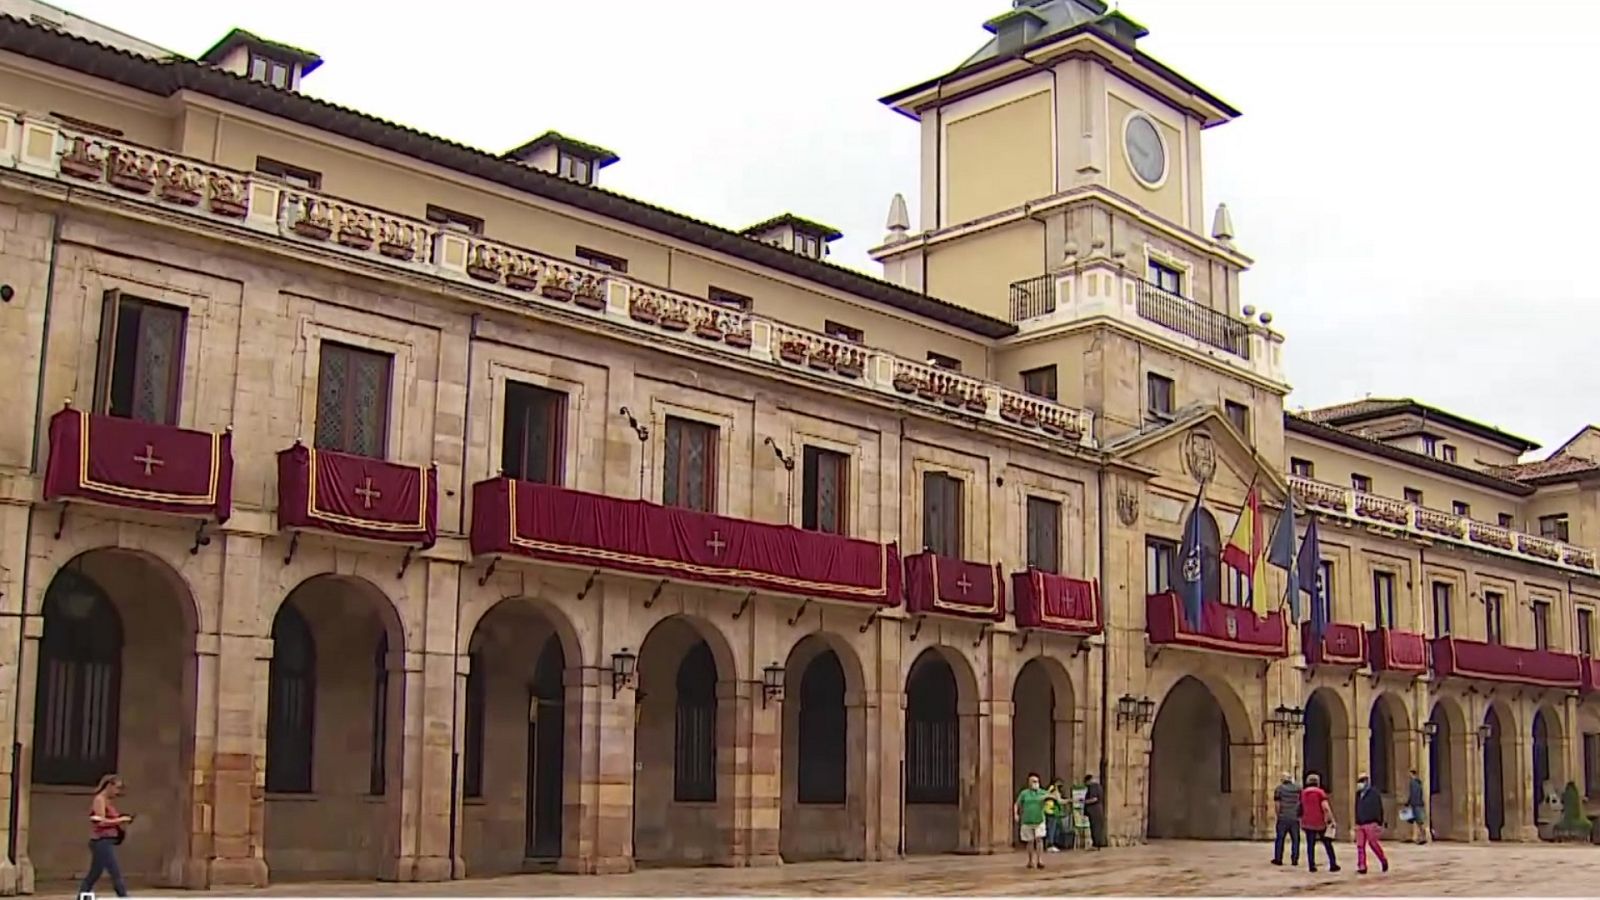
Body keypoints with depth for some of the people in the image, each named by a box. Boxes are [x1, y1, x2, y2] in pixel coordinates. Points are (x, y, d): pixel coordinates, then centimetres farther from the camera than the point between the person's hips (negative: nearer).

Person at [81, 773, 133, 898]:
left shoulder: (107, 801, 17)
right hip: (102, 842, -10)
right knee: (116, 874, -10)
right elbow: (101, 822, -18)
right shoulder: (99, 800, -10)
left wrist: (121, 821, 7)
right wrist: (120, 820, -14)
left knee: (93, 876, 12)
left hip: (107, 842, 10)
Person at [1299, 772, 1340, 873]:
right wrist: (1332, 820, -12)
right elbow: (1326, 808, -16)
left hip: (1308, 823, 3)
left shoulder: (1303, 793, 8)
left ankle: (1312, 866, -2)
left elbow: (1301, 810, 15)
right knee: (1327, 844, 9)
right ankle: (1333, 865, 9)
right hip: (1320, 823, -3)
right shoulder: (1320, 792, -6)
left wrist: (1301, 823, 23)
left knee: (1310, 845, 4)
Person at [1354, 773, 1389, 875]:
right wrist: (1357, 823, 17)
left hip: (1371, 823, -7)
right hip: (1360, 824, 7)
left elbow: (1378, 808, -10)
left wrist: (1379, 823, -14)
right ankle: (1362, 867, 4)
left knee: (1373, 843, -1)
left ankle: (1384, 860, 22)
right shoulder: (1358, 794, 14)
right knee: (1360, 846, 2)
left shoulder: (1374, 792, -7)